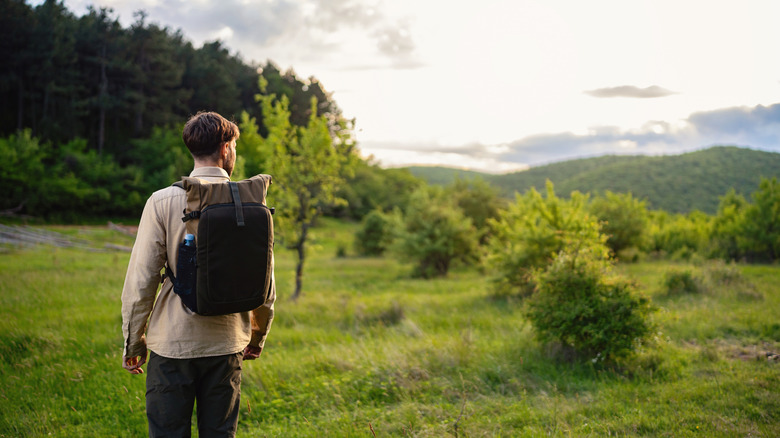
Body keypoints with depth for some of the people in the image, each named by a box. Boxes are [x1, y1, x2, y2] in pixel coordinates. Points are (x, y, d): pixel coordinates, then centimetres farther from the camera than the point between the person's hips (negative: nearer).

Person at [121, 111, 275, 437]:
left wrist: (133, 340, 5)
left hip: (173, 344, -2)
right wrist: (257, 337, 18)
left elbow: (141, 280, -8)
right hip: (227, 344, 2)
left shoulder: (163, 201, -8)